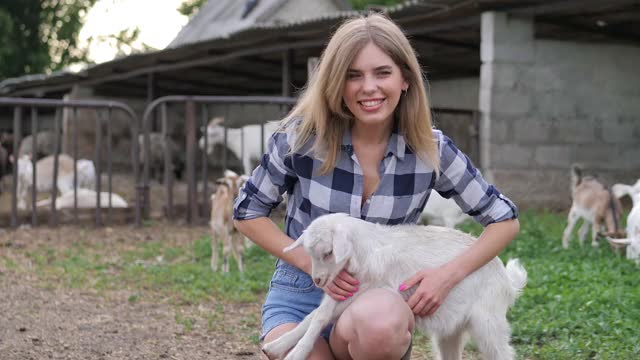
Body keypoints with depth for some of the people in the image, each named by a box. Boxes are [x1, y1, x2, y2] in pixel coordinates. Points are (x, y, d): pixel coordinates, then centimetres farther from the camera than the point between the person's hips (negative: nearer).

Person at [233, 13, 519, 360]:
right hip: (300, 294, 1)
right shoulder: (304, 134, -12)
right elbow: (247, 212, 0)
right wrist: (312, 263, -13)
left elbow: (504, 220, 1)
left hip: (376, 301, 0)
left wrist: (449, 274, -15)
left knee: (379, 324, -39)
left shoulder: (430, 150, -10)